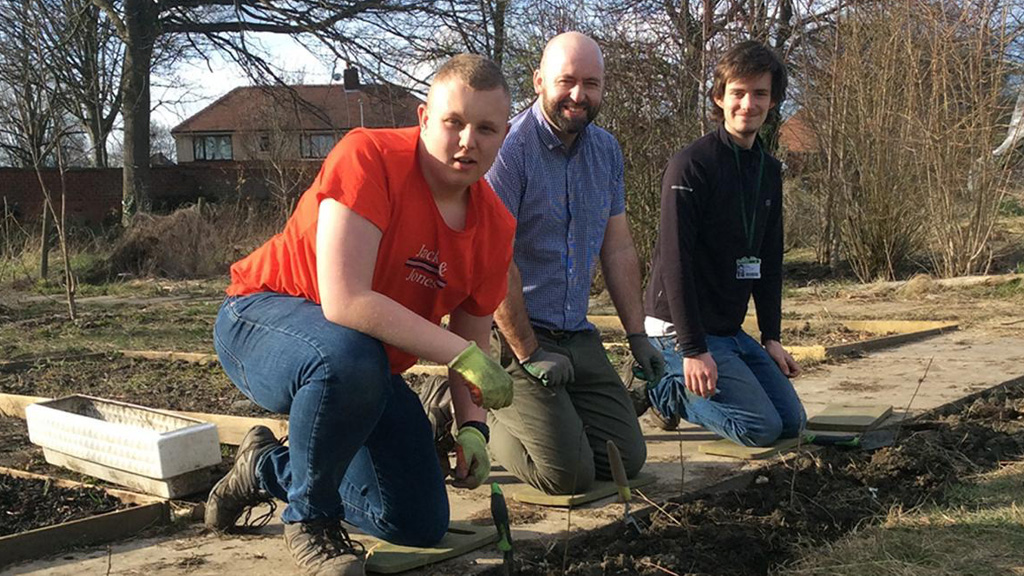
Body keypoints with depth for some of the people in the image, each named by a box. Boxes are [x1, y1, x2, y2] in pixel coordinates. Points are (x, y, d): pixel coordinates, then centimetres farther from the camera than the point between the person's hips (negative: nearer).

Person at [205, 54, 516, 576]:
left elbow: (472, 337, 4)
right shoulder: (368, 157, -27)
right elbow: (344, 303, -37)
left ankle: (269, 468, 28)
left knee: (422, 527, 5)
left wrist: (472, 425, -12)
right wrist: (462, 355, -35)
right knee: (349, 358, -43)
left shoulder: (496, 227, -7)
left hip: (368, 367, 7)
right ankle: (308, 518, -12)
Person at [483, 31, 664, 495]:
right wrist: (528, 353, -16)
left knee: (628, 459, 4)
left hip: (578, 336, 7)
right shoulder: (509, 148, -15)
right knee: (567, 474, -12)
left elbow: (617, 248, 13)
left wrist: (638, 334, 10)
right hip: (511, 335, -7)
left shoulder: (606, 151, 9)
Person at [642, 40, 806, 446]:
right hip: (679, 329, -8)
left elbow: (768, 261, 15)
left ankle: (669, 386, 15)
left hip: (731, 331, 9)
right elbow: (675, 260, -21)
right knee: (762, 427, -14)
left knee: (792, 423, 7)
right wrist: (693, 349, -23)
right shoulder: (691, 165, -17)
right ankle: (660, 388, 4)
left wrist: (771, 337, 10)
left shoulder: (769, 171, 10)